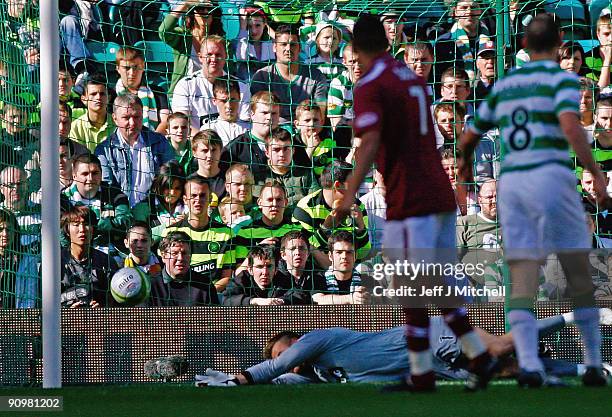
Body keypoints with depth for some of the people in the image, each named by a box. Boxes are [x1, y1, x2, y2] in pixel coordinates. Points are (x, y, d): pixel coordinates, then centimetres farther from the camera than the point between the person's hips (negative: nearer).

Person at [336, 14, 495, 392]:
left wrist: (350, 195, -28)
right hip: (442, 196, 8)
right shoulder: (414, 79, 16)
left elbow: (371, 143, -22)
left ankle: (421, 375, -1)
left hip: (409, 202, -8)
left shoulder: (370, 87, -9)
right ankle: (479, 357, 9)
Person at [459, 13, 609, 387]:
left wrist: (466, 162, 48)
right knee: (581, 278, 8)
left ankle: (529, 365, -20)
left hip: (512, 184, 4)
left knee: (522, 285, -1)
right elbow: (570, 125, -20)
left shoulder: (505, 86, 18)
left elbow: (470, 136, 25)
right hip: (551, 178, -4)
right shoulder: (563, 80, 0)